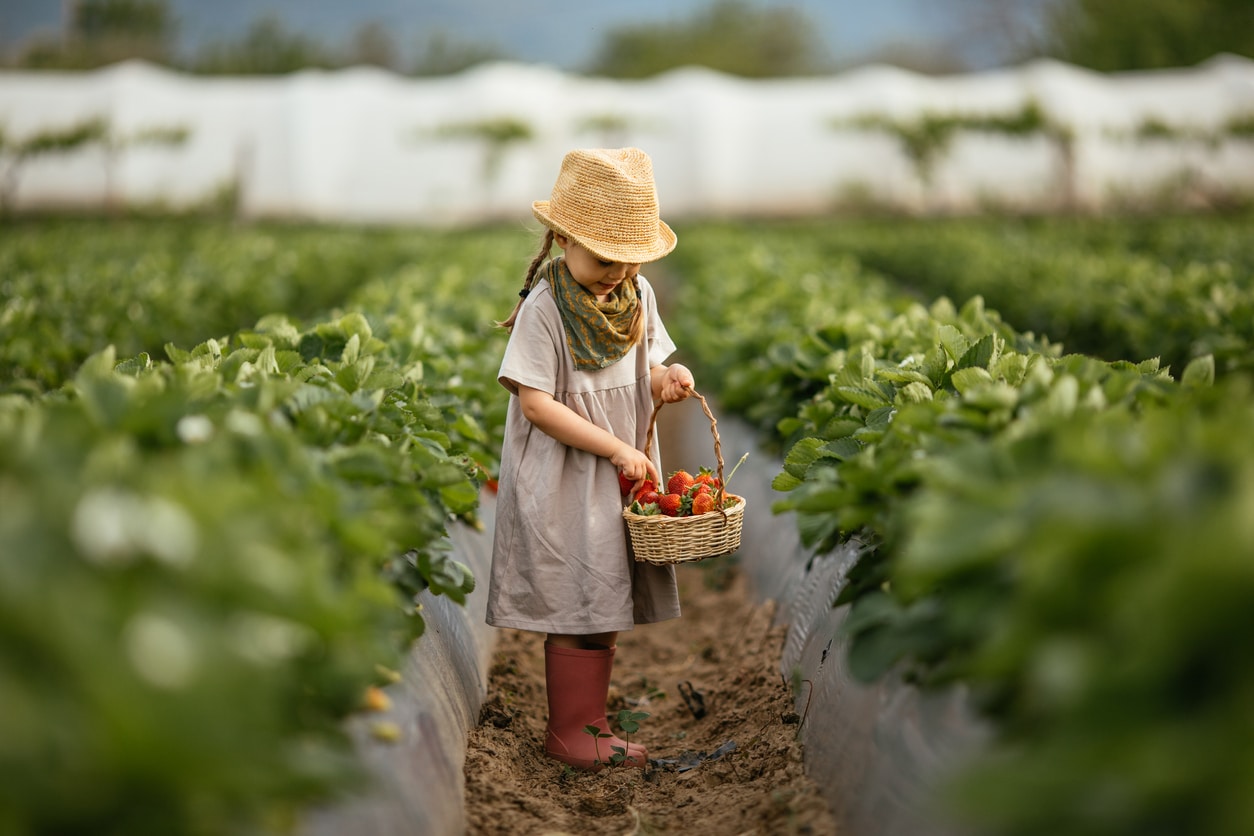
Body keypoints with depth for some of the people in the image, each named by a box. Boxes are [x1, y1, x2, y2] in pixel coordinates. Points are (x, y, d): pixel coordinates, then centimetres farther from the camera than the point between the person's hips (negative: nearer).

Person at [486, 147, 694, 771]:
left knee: (609, 603, 13)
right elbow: (534, 402, -19)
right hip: (563, 480, -6)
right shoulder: (544, 306, -17)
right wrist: (616, 448, -20)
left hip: (623, 473, 6)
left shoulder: (638, 294, 3)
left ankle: (588, 722, 27)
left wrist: (665, 380, -10)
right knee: (579, 609, 0)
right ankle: (569, 731, 16)